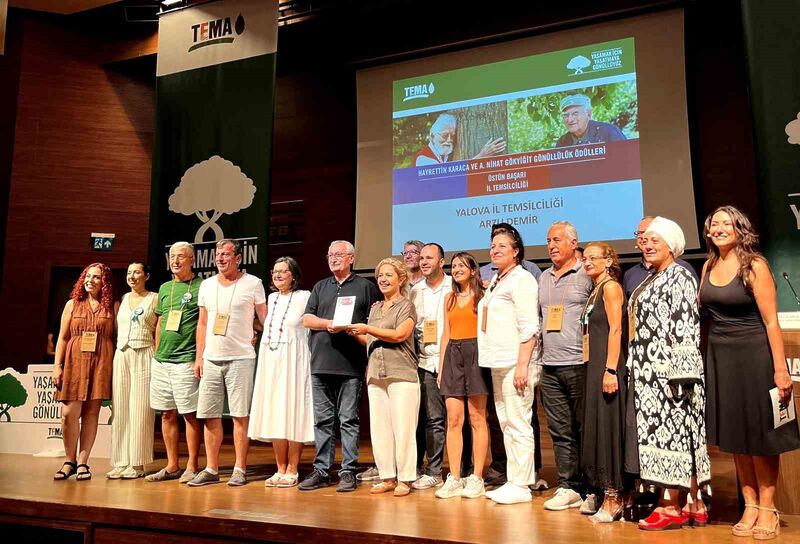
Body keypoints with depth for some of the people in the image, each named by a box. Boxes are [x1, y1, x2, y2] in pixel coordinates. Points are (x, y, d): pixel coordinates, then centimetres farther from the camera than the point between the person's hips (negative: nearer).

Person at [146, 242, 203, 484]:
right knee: (167, 414, 10)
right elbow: (159, 324, 21)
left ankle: (192, 467, 7)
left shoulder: (200, 287, -3)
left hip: (185, 361, -7)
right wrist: (157, 354, 16)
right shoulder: (164, 288, 16)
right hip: (161, 361, 7)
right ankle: (172, 466, 19)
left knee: (190, 414, -2)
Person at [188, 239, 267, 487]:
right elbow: (202, 324, 15)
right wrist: (199, 357, 9)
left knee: (240, 415, -1)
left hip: (240, 358, -4)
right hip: (211, 359, 5)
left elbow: (266, 320, 3)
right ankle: (211, 469, 16)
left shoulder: (253, 284, -1)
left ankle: (240, 470, 8)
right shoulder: (206, 285, 12)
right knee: (209, 416, 6)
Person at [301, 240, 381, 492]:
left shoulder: (365, 286, 7)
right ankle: (321, 470, 16)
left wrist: (357, 330, -10)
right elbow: (307, 319, 10)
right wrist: (328, 324, -8)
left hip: (350, 365, -4)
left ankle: (348, 471, 8)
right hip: (321, 364, 4)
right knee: (322, 420, 8)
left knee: (349, 420, 0)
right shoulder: (320, 287, 19)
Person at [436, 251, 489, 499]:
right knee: (453, 418, 1)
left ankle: (477, 479, 4)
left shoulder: (482, 296, 3)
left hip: (475, 353, -4)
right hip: (452, 355, 5)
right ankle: (454, 479, 5)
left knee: (477, 418, -2)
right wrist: (441, 366, 12)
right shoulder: (450, 298, 18)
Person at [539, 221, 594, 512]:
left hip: (579, 364, -6)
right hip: (549, 367, 6)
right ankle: (568, 488, 17)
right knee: (560, 431, 8)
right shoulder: (544, 278, 17)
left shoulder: (586, 275, -3)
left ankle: (594, 490, 12)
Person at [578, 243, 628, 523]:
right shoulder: (595, 290, 18)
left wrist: (610, 370, -22)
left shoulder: (611, 286, -7)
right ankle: (604, 495, 20)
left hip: (607, 368, -9)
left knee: (607, 427, -5)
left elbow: (615, 330, -16)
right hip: (593, 367, 9)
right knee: (596, 428, 11)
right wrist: (596, 370, 13)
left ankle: (613, 500, 3)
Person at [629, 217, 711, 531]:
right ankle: (691, 504, 15)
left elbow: (685, 326, -17)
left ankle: (672, 506, 3)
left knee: (671, 433, -4)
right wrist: (636, 369, 20)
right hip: (651, 372, 9)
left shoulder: (679, 276, -7)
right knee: (663, 433, 8)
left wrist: (680, 371, -23)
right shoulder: (651, 280, 19)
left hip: (669, 371, -9)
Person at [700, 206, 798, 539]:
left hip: (754, 356, -5)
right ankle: (750, 506, 21)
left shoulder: (754, 265, -9)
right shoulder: (709, 266, 7)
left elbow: (771, 321, -13)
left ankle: (767, 508, 17)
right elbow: (698, 308, 15)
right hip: (720, 357, 5)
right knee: (734, 435, 10)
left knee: (760, 434, 4)